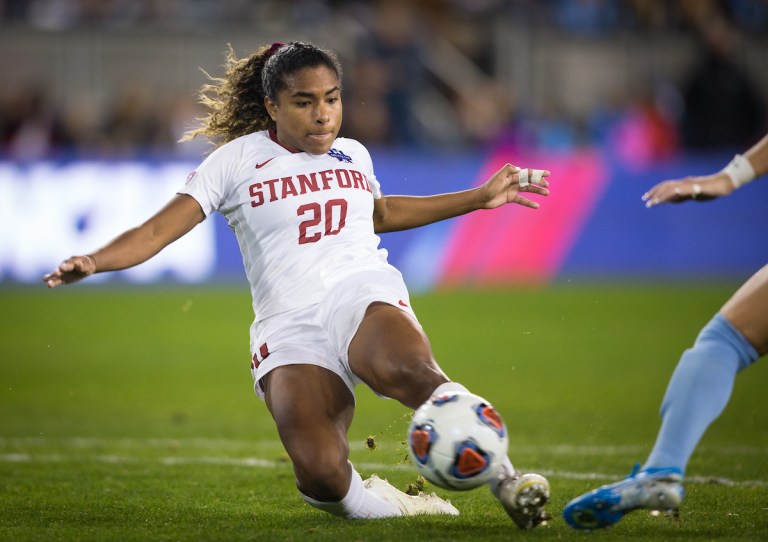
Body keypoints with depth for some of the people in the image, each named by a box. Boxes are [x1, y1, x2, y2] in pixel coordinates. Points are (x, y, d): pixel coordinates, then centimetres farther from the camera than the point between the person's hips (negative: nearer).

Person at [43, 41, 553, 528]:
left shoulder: (353, 155, 20)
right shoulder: (237, 160, 8)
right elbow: (157, 231, 2)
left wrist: (482, 197, 42)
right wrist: (91, 261, -17)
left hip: (363, 295, 2)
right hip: (288, 326, -1)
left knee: (408, 369, -39)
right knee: (320, 474, -31)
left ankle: (505, 480, -35)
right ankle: (384, 506, -3)